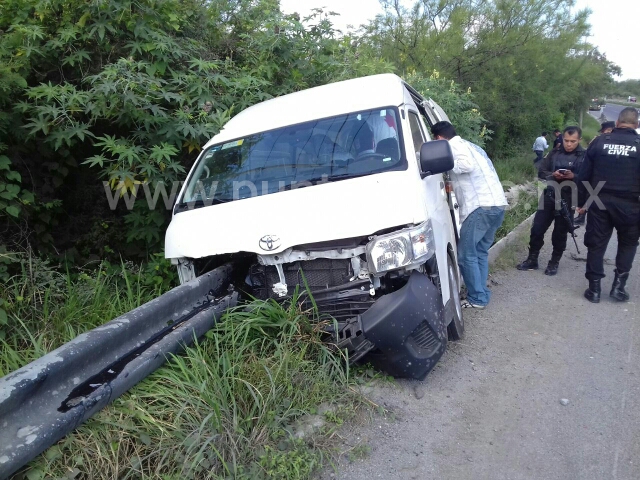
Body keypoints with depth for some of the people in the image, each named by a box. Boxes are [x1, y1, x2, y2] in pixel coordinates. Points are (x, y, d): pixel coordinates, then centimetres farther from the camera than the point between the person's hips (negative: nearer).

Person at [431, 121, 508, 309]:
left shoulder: (454, 146, -1)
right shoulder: (471, 146, 27)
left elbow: (467, 165, -20)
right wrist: (453, 185, 32)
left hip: (481, 207, -9)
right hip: (497, 205, 10)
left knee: (466, 254, 0)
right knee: (480, 252, 16)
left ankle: (477, 298, 5)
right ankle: (481, 295, 19)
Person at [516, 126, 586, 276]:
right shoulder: (554, 154, 7)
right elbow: (541, 171, 7)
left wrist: (573, 176, -24)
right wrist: (553, 175, -12)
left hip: (568, 200, -3)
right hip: (550, 196, 3)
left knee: (560, 233, 8)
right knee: (537, 228, 3)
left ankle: (554, 262, 24)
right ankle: (532, 260, 18)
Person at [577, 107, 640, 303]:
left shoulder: (599, 141, 1)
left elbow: (585, 175, 2)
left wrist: (582, 202, 9)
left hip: (599, 202, 1)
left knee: (596, 244, 9)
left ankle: (594, 289, 11)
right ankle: (618, 285, 13)